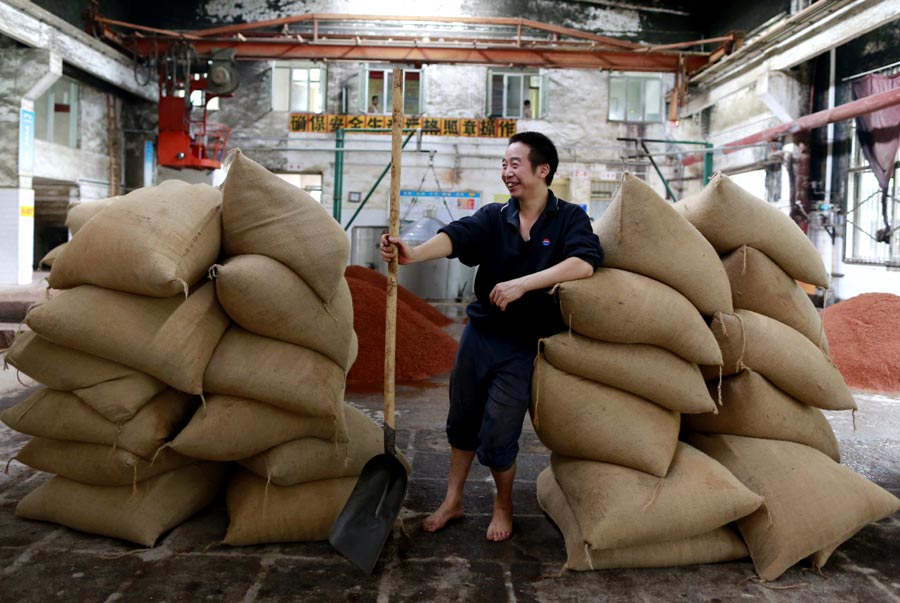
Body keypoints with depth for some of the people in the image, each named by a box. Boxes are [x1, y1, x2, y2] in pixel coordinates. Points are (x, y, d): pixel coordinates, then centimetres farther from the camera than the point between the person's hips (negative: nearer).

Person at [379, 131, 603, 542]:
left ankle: (503, 505, 29)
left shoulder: (568, 219, -6)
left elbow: (585, 262, -25)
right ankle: (452, 501, 35)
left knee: (497, 438, 0)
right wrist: (414, 254, -38)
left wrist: (522, 283, -34)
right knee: (462, 421, 15)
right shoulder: (493, 217, 1)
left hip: (524, 346, -3)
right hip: (479, 334, 4)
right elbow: (455, 237, -18)